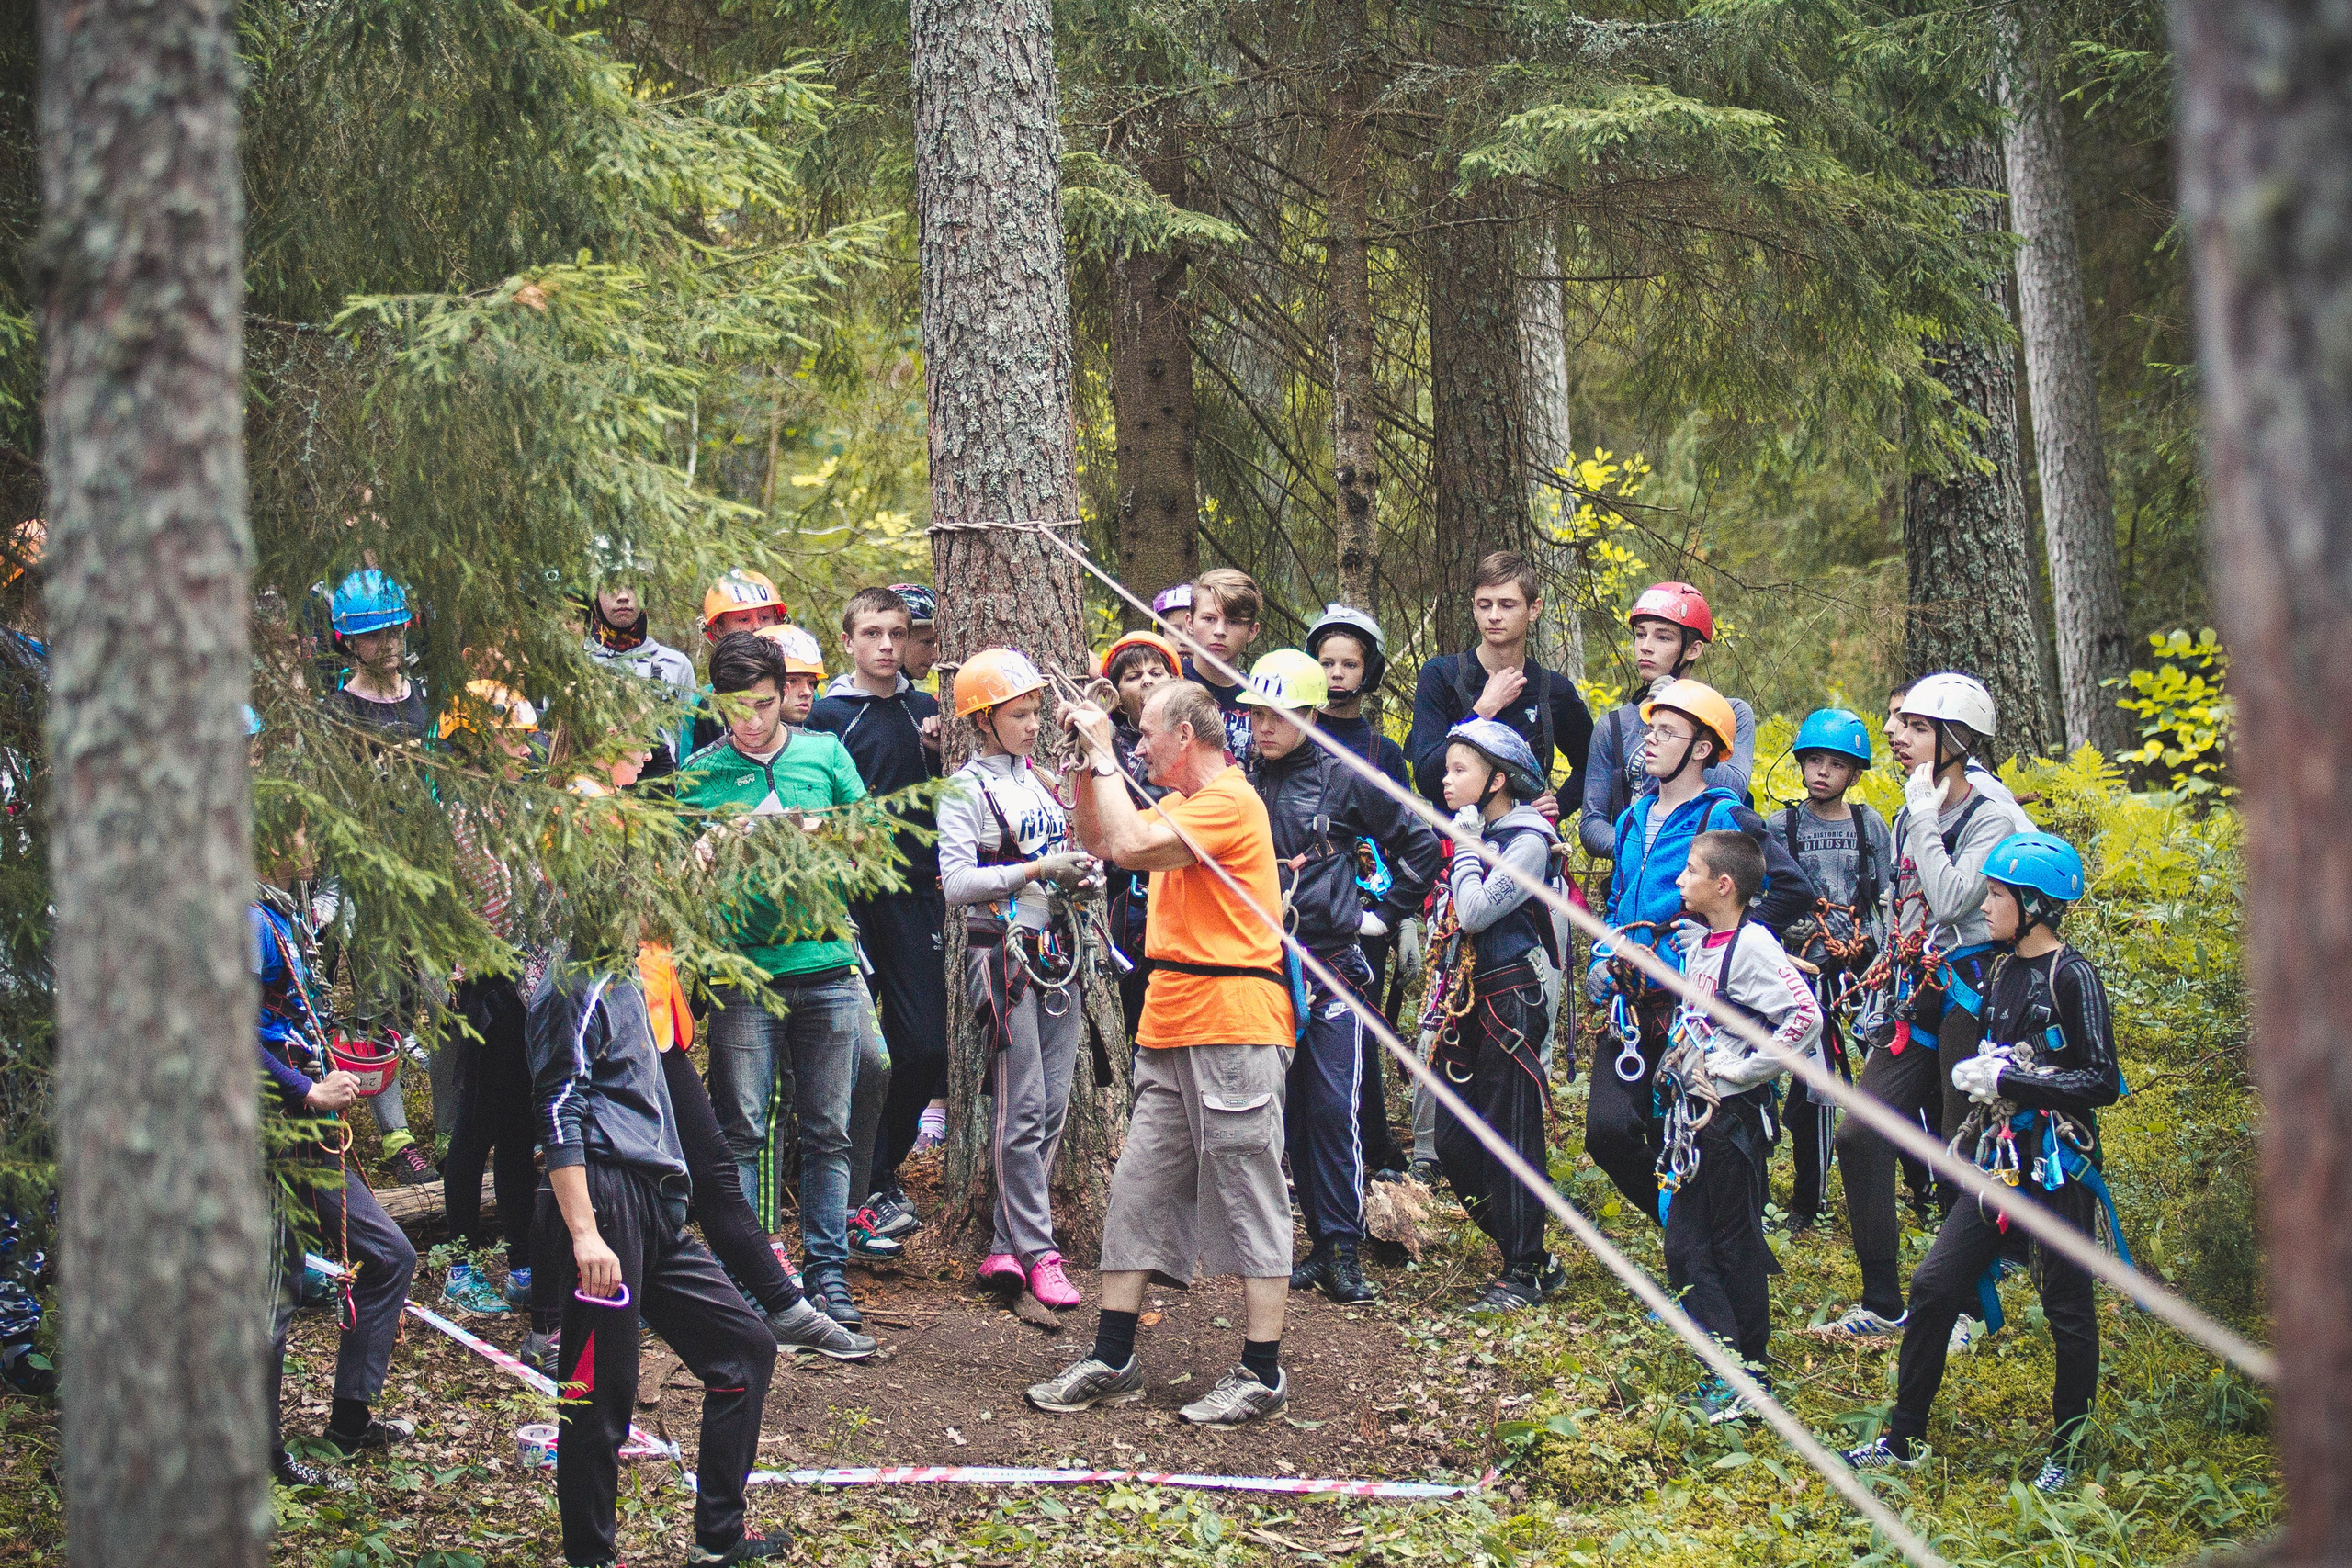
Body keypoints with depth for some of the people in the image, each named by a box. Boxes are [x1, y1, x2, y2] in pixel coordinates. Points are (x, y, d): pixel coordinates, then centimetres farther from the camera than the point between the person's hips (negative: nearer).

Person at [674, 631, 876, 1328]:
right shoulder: (699, 773, 5)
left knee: (828, 1130, 5)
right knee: (743, 1131, -1)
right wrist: (713, 846, -15)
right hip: (744, 973, -1)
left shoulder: (825, 754, 9)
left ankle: (827, 1270, 11)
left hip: (826, 965, 2)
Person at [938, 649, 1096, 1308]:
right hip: (1004, 953, -7)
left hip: (1057, 951, 7)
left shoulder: (1044, 781, 17)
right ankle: (1036, 1252, -3)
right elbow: (956, 883, -14)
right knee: (1023, 1109, -7)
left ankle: (1006, 1247, 10)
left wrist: (1079, 876, 7)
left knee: (1051, 1108, 4)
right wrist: (1036, 871, -17)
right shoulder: (967, 789, -5)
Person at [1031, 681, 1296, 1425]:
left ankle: (1263, 1376, 1)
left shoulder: (1229, 801, -13)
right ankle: (1111, 1361, 13)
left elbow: (1129, 846, -23)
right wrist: (1088, 763, 17)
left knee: (1246, 1197, -4)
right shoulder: (1182, 805, 20)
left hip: (1232, 1028, -10)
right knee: (1138, 1189, 8)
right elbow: (1098, 839, 31)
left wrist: (1107, 757, -12)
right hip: (1171, 1029, 10)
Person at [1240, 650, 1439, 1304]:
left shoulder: (1343, 779, 0)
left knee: (1334, 1106, -8)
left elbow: (1419, 843, 8)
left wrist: (1385, 913, 6)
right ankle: (1323, 1243, 11)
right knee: (1287, 1107, 3)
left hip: (1331, 962, -3)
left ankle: (1344, 1249, -4)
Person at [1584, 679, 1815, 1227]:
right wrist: (1601, 960, 12)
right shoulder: (1633, 819, 16)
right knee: (1608, 1129, -8)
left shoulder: (1723, 818, -7)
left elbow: (1794, 890, -14)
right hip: (1631, 1006, 6)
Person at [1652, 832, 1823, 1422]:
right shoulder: (1692, 940, 9)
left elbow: (1805, 1018, -28)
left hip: (1734, 1114, -9)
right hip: (1693, 1111, 9)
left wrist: (1741, 1069, -22)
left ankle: (1746, 1375, 8)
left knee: (1735, 1243, 0)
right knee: (1686, 1245, 8)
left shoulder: (1752, 947, -18)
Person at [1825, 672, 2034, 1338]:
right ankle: (1882, 1303, 2)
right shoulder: (1911, 817, 14)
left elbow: (1949, 900, -24)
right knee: (1859, 1137, -4)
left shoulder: (1991, 819, -10)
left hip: (1966, 997, -7)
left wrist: (1926, 815, -17)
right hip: (1914, 1003, 7)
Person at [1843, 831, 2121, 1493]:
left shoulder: (2072, 977, -12)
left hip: (2059, 1169, -7)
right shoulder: (2004, 971, 10)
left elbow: (2102, 1082, -17)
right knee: (1933, 1287, 2)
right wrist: (1975, 1127, 18)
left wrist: (2009, 1079, -19)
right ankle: (1903, 1441, 9)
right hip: (2002, 1162, 7)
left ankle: (2065, 1456, 16)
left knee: (2067, 1312, 3)